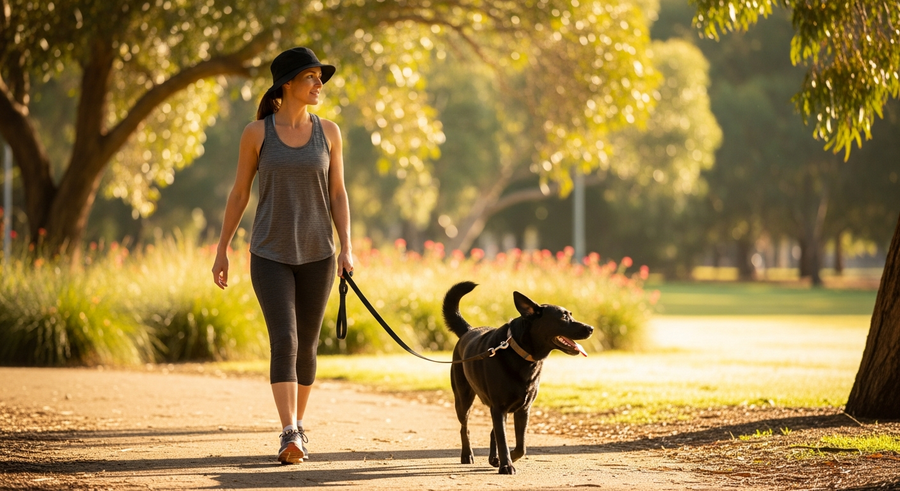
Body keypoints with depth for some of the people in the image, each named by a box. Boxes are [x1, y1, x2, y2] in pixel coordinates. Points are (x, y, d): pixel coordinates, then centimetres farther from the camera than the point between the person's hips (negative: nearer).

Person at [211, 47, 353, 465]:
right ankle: (291, 436, -23)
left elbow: (338, 194, 3)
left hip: (316, 255, 3)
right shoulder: (256, 133, -4)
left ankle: (297, 425, 29)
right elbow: (239, 194, 3)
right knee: (283, 340, -17)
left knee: (306, 345, 10)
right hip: (270, 254, -2)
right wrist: (222, 251, 3)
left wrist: (346, 249, -7)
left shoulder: (328, 132, 2)